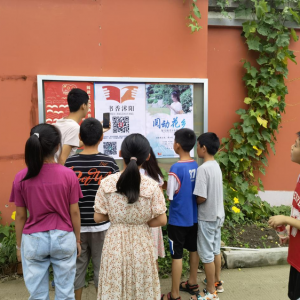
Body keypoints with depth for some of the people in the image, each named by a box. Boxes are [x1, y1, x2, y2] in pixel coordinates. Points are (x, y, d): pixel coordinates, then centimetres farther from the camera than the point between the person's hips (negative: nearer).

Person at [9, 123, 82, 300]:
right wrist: (78, 239, 8)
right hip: (63, 238, 0)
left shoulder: (21, 178, -8)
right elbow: (74, 212, -5)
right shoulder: (68, 174, -11)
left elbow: (20, 216, -1)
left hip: (33, 240, 1)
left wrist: (19, 245, 12)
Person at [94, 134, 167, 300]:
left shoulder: (107, 183, -12)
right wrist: (142, 222, 5)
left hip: (115, 242, 1)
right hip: (141, 243, -1)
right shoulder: (151, 186, -14)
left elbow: (98, 217, -6)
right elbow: (161, 220, -10)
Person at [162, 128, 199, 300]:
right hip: (193, 217, 7)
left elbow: (169, 196, -16)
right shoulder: (196, 166, -1)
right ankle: (192, 284, 38)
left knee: (177, 256, 4)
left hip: (178, 219, -7)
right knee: (194, 250, 20)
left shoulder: (176, 168, -22)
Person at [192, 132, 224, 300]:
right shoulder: (216, 166, 4)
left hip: (207, 217, -9)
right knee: (216, 249, 21)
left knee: (207, 254, 5)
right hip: (218, 214, 9)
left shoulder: (203, 169, -23)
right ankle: (217, 282, 38)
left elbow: (201, 198, -25)